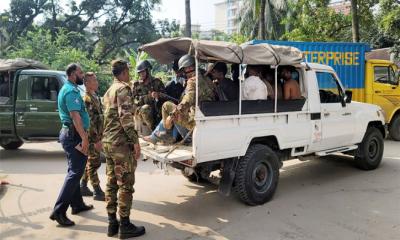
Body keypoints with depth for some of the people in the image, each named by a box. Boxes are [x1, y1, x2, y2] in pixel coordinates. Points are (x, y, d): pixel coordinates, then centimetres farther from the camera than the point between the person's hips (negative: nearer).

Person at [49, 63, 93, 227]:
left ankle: (77, 204, 27)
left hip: (69, 133, 11)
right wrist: (84, 138, -28)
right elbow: (75, 116, -25)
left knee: (74, 170, 16)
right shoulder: (72, 91, -15)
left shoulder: (68, 88, 17)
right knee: (75, 172, -8)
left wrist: (82, 136, 25)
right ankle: (59, 211, -6)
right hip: (74, 135, -11)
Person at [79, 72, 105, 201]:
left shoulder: (95, 97, 14)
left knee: (90, 163, 16)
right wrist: (96, 140, -22)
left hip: (96, 136, 9)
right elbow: (90, 122, -21)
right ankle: (97, 192, 6)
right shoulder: (87, 99, -16)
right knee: (94, 163, -2)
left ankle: (83, 187, 28)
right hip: (92, 137, -9)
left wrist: (100, 136, 20)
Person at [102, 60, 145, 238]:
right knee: (125, 185, -3)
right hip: (122, 143, -9)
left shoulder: (109, 91, 19)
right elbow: (126, 117, -20)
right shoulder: (123, 88, -10)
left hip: (107, 142, 9)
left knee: (111, 183, 12)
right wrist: (135, 141, -19)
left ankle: (112, 223, 19)